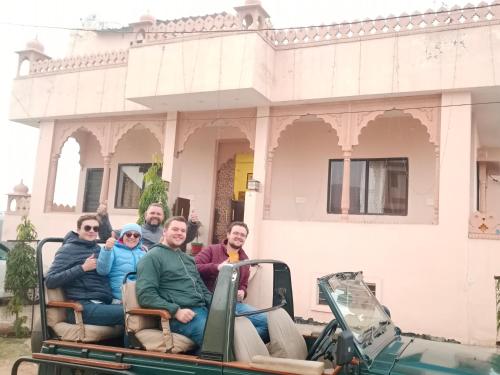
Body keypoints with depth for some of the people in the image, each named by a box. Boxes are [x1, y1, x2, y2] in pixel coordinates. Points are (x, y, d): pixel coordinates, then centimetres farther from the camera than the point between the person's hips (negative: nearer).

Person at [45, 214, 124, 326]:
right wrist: (82, 268, -10)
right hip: (83, 307, -6)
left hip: (105, 304, 6)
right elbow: (49, 281, -6)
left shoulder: (99, 249, 22)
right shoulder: (68, 250, 4)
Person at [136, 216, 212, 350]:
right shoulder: (152, 257, 0)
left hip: (203, 309, 8)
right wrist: (175, 311, -19)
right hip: (178, 316, -7)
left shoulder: (188, 259, 25)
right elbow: (145, 294, -10)